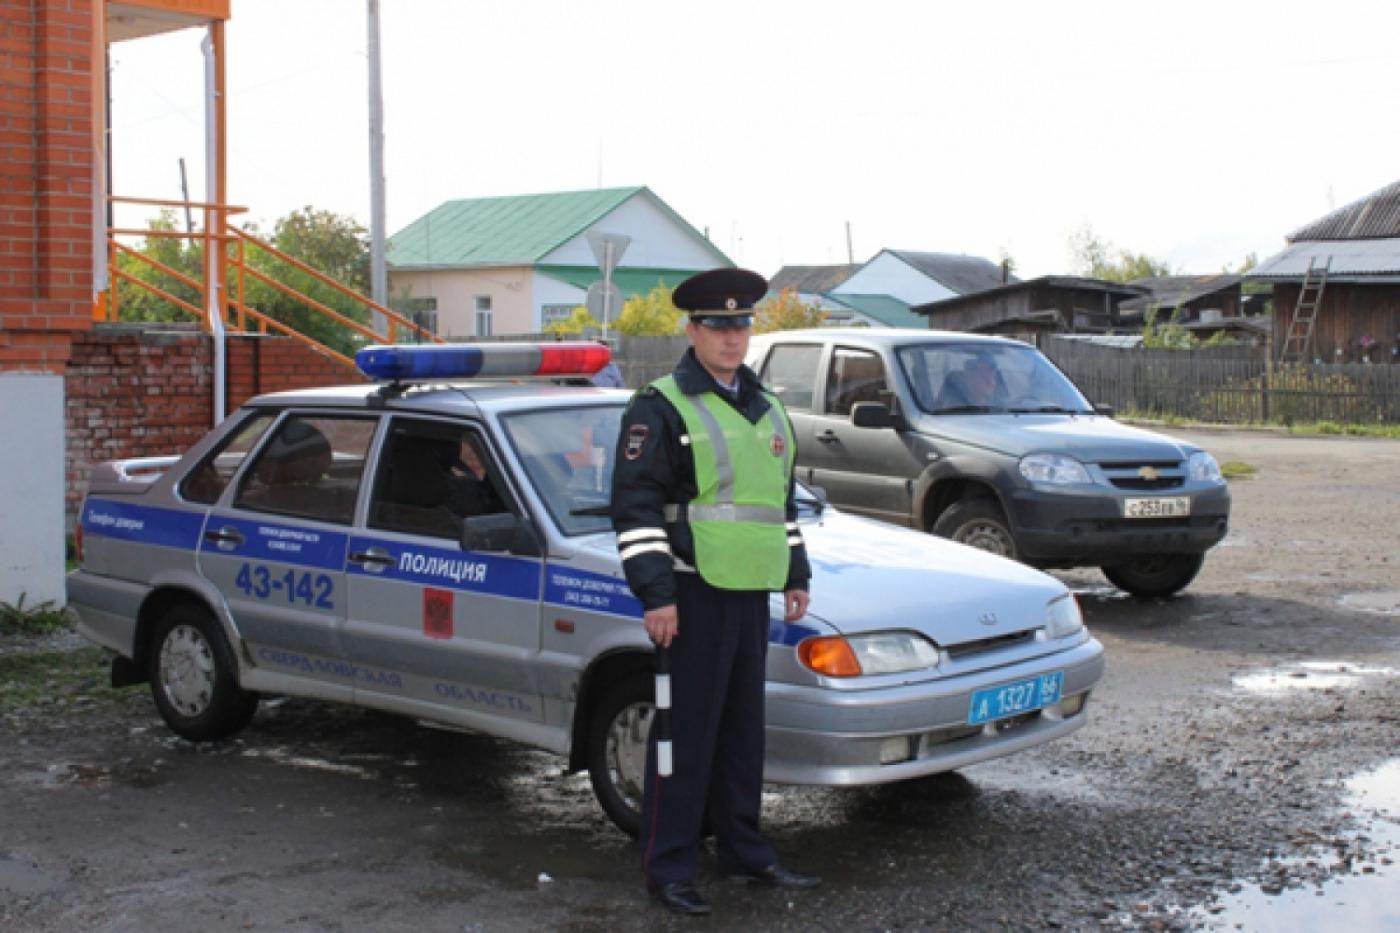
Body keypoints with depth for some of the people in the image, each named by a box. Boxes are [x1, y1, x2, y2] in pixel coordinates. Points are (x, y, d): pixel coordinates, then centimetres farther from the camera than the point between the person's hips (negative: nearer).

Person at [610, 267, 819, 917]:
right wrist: (655, 594, -18)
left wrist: (795, 573, 21)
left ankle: (742, 852, 25)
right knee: (686, 733, -4)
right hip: (694, 594, -7)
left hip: (749, 593, 7)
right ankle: (667, 867, 5)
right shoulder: (659, 409, -7)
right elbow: (635, 507, -13)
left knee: (743, 730, 14)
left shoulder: (766, 410, 17)